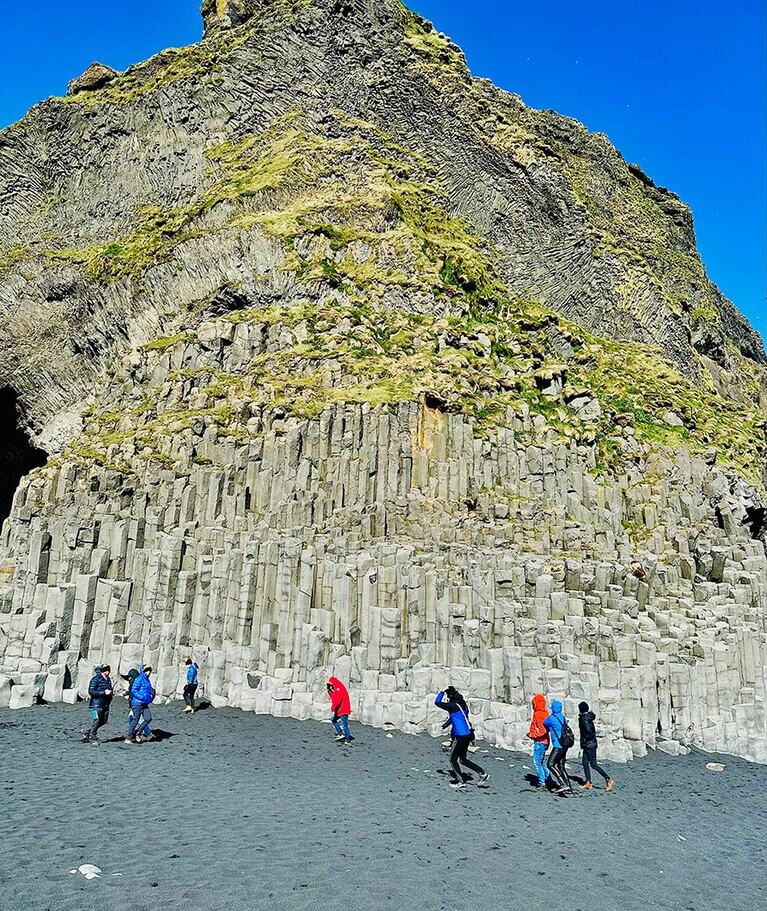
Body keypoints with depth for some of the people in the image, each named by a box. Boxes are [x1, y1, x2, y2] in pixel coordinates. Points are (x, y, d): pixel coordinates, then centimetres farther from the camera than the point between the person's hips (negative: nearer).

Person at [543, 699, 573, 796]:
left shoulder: (552, 718, -9)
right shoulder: (563, 717, 10)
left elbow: (545, 724, 7)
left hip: (558, 745, -8)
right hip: (564, 745, 8)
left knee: (550, 764, -10)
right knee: (561, 767, 12)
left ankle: (562, 784, -18)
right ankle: (568, 789, 8)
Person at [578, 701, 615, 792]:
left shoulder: (584, 719, -20)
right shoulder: (588, 717, 9)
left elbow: (590, 732, -27)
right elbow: (593, 731, 16)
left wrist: (584, 740, -14)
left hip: (589, 744, -10)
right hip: (587, 745, 10)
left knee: (593, 764, -5)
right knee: (585, 763, 11)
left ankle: (609, 780, -4)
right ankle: (588, 783, 15)